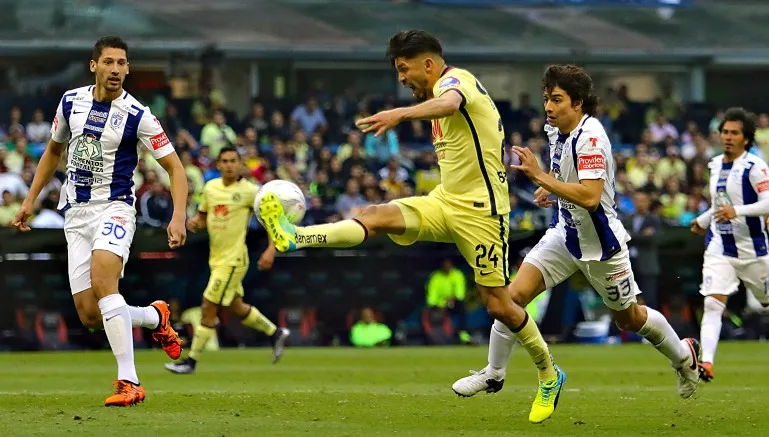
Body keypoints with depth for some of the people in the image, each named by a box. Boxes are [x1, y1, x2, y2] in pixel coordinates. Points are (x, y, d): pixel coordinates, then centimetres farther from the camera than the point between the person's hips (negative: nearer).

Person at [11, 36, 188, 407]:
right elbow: (53, 150, 22)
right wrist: (30, 200, 20)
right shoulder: (71, 101, 4)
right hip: (75, 212, 5)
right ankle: (155, 316, 27)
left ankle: (129, 382, -30)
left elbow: (174, 167, -7)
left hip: (114, 207, -5)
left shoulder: (136, 115, -9)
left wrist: (178, 218, -21)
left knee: (101, 279, -32)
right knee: (90, 316, -3)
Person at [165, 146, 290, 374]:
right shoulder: (210, 187, 6)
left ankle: (190, 361, 0)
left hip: (233, 259, -7)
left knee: (208, 308, -8)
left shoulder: (249, 191, -12)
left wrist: (271, 249, -17)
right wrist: (194, 223, -6)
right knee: (236, 307, 18)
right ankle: (276, 334, 37)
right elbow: (203, 217, 18)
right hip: (217, 258, 7)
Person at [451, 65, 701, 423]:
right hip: (565, 233, 7)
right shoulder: (556, 131, 0)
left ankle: (684, 356, 38)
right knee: (515, 294, -10)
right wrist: (551, 189, 4)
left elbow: (590, 196, -36)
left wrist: (541, 177, -37)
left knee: (629, 318, 12)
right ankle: (493, 374, 3)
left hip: (601, 244, -7)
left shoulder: (590, 137, -26)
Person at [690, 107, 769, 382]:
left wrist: (736, 211, -35)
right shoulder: (715, 165, 10)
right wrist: (702, 221, 36)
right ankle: (707, 363, -26)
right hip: (719, 249, 4)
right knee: (713, 304, -14)